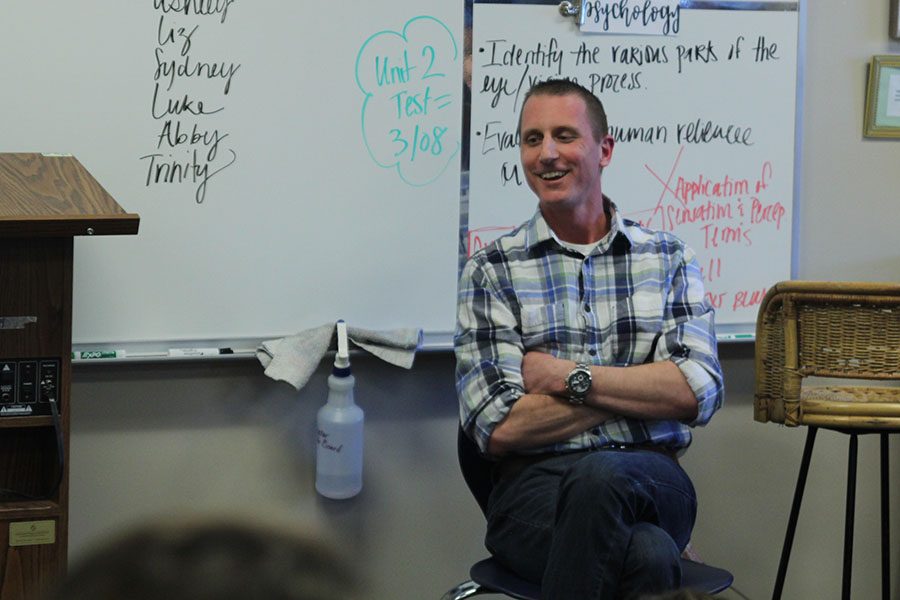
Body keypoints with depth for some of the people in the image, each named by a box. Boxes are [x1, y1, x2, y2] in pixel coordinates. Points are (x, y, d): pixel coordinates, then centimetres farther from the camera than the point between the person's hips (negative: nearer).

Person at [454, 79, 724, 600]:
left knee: (600, 475, -37)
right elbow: (499, 428, -4)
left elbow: (700, 390, -2)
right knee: (647, 556, -38)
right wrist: (640, 388, -3)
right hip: (536, 489, -2)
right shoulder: (492, 270, 8)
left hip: (653, 481, 2)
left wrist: (568, 376, -7)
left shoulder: (669, 259, 13)